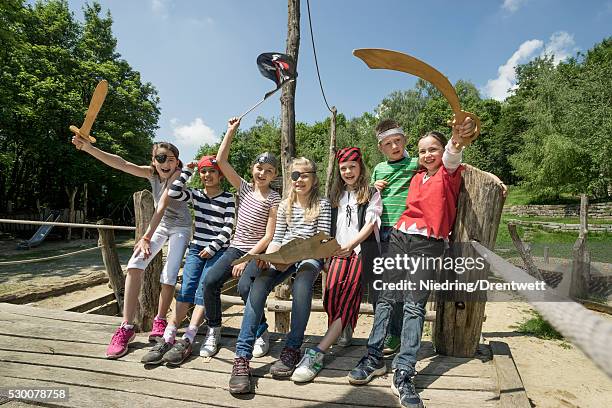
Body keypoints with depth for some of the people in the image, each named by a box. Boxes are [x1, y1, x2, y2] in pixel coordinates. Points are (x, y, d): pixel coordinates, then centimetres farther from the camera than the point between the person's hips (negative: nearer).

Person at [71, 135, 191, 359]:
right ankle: (127, 326, -11)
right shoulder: (152, 173, -8)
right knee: (134, 265, -17)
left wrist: (146, 237, -37)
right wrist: (89, 148, -34)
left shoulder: (178, 176, -23)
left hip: (180, 227, -4)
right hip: (160, 225, 4)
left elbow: (162, 206, -32)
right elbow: (122, 164, -22)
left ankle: (159, 321, 11)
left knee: (169, 275, -14)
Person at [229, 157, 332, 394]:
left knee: (301, 284, -38)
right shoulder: (285, 205, 18)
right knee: (259, 284, -28)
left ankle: (292, 349, -23)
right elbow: (277, 239, 12)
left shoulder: (322, 205, 8)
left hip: (310, 257, -2)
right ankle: (242, 356, -30)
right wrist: (266, 257, -8)